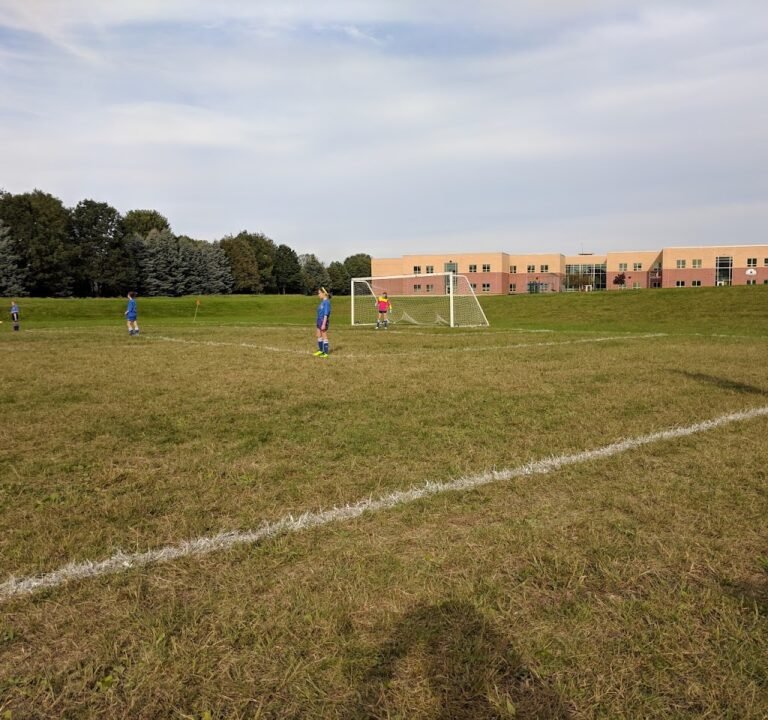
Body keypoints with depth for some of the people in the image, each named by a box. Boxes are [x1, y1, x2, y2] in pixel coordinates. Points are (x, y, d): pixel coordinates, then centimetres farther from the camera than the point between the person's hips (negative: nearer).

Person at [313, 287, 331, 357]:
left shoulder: (326, 302, -17)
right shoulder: (322, 301, 10)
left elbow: (326, 314, -20)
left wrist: (324, 324, -22)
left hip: (324, 321, -9)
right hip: (319, 320, 9)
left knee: (324, 337, 0)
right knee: (319, 336, 16)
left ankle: (325, 353, 8)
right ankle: (320, 350, 30)